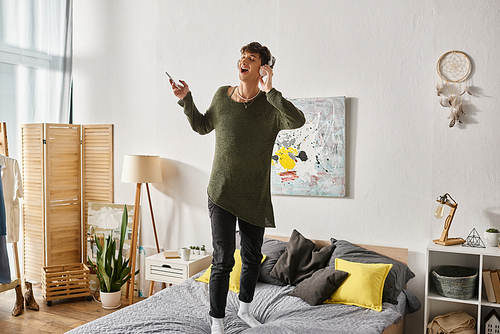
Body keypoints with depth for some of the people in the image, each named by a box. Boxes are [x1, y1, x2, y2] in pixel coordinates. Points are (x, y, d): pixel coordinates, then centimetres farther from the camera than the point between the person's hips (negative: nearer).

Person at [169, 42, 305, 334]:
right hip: (222, 193, -1)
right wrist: (186, 99, 6)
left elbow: (298, 121, -26)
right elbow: (202, 126, 17)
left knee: (253, 258, 15)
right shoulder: (222, 95, 2)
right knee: (223, 260, -4)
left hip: (255, 197, 1)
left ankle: (245, 308, 39)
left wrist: (270, 91, -29)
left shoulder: (270, 105, -5)